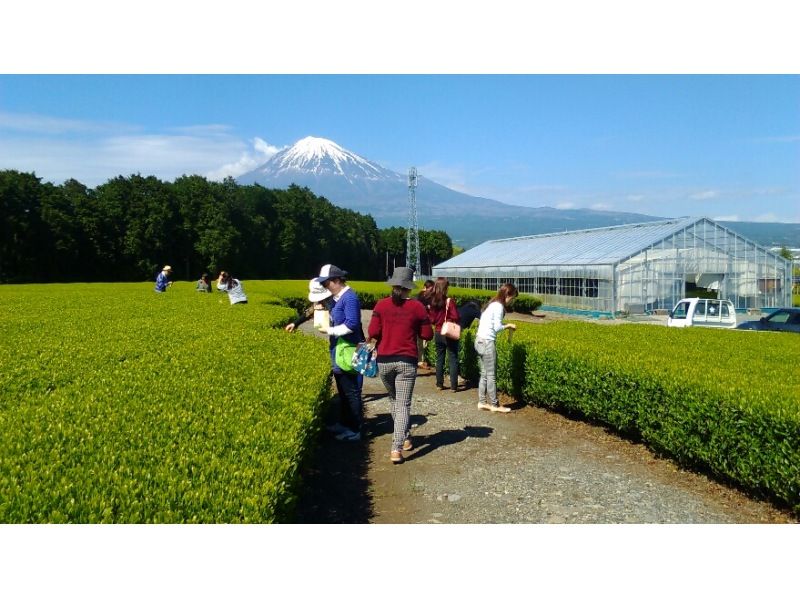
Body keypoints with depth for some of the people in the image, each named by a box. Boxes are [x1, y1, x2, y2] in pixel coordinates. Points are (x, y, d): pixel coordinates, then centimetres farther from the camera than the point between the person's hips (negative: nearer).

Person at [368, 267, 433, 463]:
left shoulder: (381, 305, -2)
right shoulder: (417, 307, -4)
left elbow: (372, 332, -6)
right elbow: (427, 335, 1)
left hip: (384, 361, 2)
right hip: (407, 362, -2)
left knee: (394, 400, 22)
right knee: (403, 404, 0)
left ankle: (404, 437, 34)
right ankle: (396, 449, -8)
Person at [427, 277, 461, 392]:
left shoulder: (432, 302, -2)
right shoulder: (449, 301, -17)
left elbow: (431, 319, 3)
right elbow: (455, 318, -17)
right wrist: (449, 320, 3)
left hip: (437, 333, 5)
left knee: (439, 359, 14)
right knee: (453, 360, 3)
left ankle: (439, 384, 20)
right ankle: (453, 386, 4)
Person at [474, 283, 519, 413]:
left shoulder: (492, 304, 15)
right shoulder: (499, 306, -13)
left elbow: (492, 324, 12)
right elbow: (497, 327, -16)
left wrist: (505, 325, 7)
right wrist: (508, 326, 0)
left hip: (480, 340, 9)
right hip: (487, 342, -9)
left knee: (484, 374, 13)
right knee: (491, 374, -1)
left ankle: (482, 402, 18)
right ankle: (495, 405, 7)